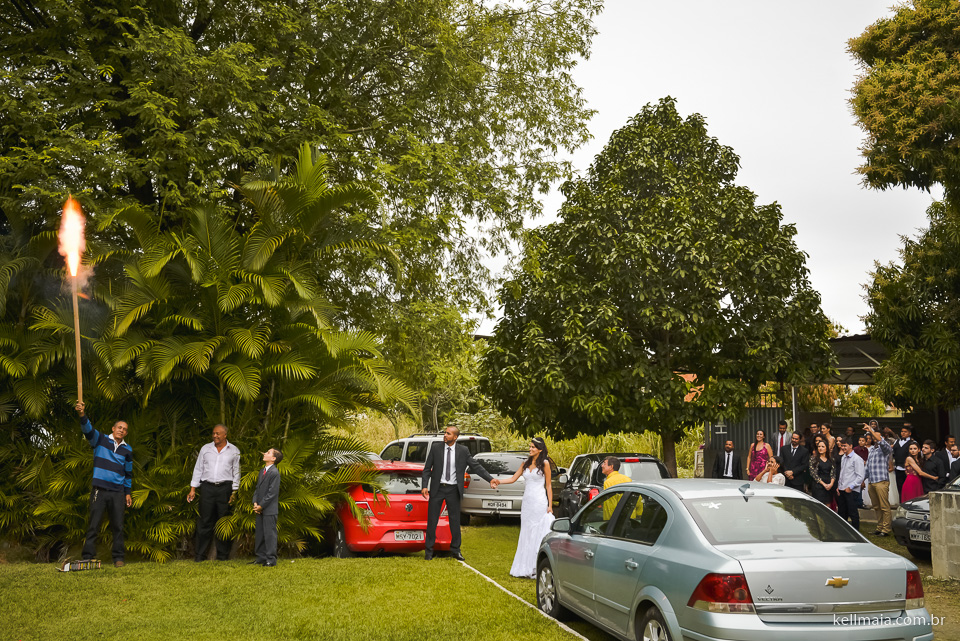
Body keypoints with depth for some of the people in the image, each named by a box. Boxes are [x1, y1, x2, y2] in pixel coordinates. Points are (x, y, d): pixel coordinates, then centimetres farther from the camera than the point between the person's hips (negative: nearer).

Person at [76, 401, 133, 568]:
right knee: (94, 525, -3)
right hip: (99, 490, -3)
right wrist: (82, 415, -33)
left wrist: (128, 493, 15)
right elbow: (88, 429, -14)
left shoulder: (127, 450, 13)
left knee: (118, 526, 3)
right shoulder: (100, 440, 5)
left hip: (118, 493, 3)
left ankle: (118, 558, 8)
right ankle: (87, 557, 1)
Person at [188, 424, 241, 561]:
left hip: (225, 488, -1)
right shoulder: (205, 449, 10)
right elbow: (198, 469, 12)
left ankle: (223, 554, 10)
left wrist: (234, 492, 0)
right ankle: (200, 554, 5)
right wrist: (193, 489, 6)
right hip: (207, 487, 1)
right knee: (204, 521, -1)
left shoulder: (234, 451, 6)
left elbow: (236, 472, 7)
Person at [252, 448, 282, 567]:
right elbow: (257, 488, 16)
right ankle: (261, 557, 24)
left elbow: (272, 493, -17)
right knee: (259, 534, 14)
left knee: (269, 534, -4)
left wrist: (261, 506, -15)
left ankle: (271, 559, 1)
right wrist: (255, 502, 1)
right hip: (260, 509, 9)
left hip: (269, 510, -9)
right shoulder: (262, 471, 14)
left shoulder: (275, 473, -14)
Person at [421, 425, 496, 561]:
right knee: (432, 521, 4)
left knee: (455, 521, 6)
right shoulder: (436, 448, -2)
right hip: (437, 489, 0)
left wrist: (490, 479, -9)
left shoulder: (463, 451, -1)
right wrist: (425, 486, -10)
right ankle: (429, 551, 14)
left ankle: (455, 550, 19)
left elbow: (476, 466, 0)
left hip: (453, 490, 0)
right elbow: (427, 469, 1)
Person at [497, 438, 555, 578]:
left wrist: (550, 505, -7)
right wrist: (498, 482, -1)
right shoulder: (526, 464, 14)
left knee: (538, 535, -6)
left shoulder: (544, 464, -2)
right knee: (526, 534, 6)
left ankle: (536, 569, -4)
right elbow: (513, 479, 14)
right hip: (527, 502, 6)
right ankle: (525, 568, 9)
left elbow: (548, 486, -2)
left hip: (539, 503, -6)